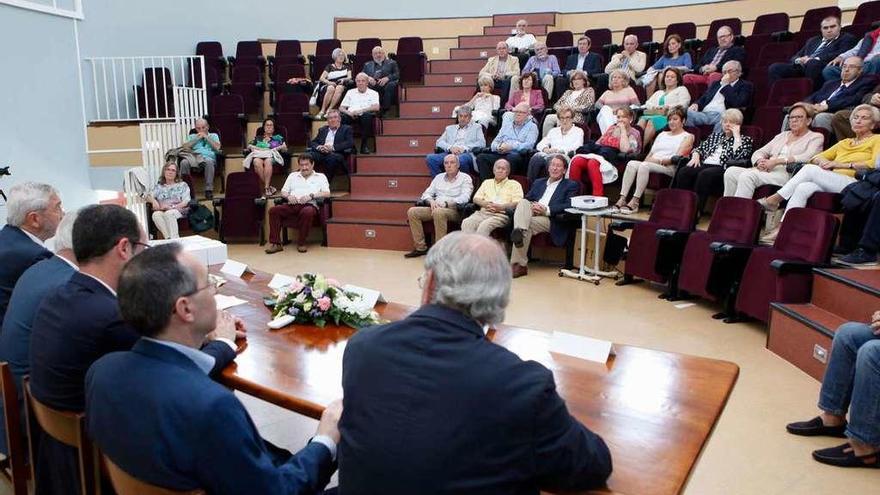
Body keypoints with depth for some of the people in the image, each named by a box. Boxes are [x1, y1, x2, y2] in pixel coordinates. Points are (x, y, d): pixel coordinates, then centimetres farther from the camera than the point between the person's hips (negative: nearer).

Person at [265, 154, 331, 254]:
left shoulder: (320, 177, 18)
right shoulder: (293, 175, 29)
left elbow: (327, 193, 3)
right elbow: (283, 192, 22)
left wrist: (311, 195, -12)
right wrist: (288, 196, -2)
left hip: (309, 205, -3)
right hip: (292, 205, 4)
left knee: (307, 212, -40)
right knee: (273, 210, -24)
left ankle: (301, 243, -26)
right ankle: (275, 243, -24)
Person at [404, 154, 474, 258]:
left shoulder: (465, 178, 6)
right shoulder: (439, 177, 22)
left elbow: (464, 198, -9)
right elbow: (427, 194, 17)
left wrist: (445, 203, -20)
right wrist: (431, 201, -7)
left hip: (453, 210, -6)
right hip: (435, 208, 6)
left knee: (438, 212, -39)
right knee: (412, 211, -15)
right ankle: (420, 247, -12)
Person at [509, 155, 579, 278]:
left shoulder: (571, 185, 13)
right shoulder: (538, 183, 30)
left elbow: (569, 206, -3)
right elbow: (527, 199, 20)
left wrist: (546, 210, -15)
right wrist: (531, 206, -6)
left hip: (551, 220, -4)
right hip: (530, 214, 4)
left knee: (528, 224, -32)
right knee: (523, 202, -26)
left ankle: (519, 264, -30)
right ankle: (519, 230, -50)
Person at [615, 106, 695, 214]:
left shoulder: (688, 136, 13)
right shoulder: (663, 134, 32)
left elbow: (678, 157, -3)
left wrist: (660, 160, -14)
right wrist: (647, 160, -1)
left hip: (669, 167, -5)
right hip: (651, 164, 5)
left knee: (644, 166, -36)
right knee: (631, 163, -27)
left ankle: (634, 202, -39)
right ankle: (622, 199, -36)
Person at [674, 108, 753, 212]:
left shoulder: (745, 140, 15)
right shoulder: (715, 135, 32)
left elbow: (739, 156, -6)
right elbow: (699, 148, 26)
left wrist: (736, 135, 0)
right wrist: (695, 156, 3)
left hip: (723, 169, -5)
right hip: (705, 165, 5)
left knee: (704, 175, -38)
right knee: (683, 171, -28)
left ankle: (696, 210, -43)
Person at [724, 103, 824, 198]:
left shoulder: (816, 137, 12)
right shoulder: (782, 135, 29)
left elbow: (807, 157, -9)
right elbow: (758, 152, 21)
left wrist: (777, 161, -16)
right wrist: (760, 161, -5)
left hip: (788, 173, -6)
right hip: (766, 170, 6)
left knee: (747, 176, -33)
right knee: (731, 171, -22)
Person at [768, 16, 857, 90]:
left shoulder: (847, 39, 17)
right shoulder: (813, 40, 34)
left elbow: (841, 55, -4)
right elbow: (795, 56, 26)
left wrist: (816, 59, -15)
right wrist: (798, 60, -1)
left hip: (824, 66, -5)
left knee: (812, 64, -39)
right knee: (774, 68, -18)